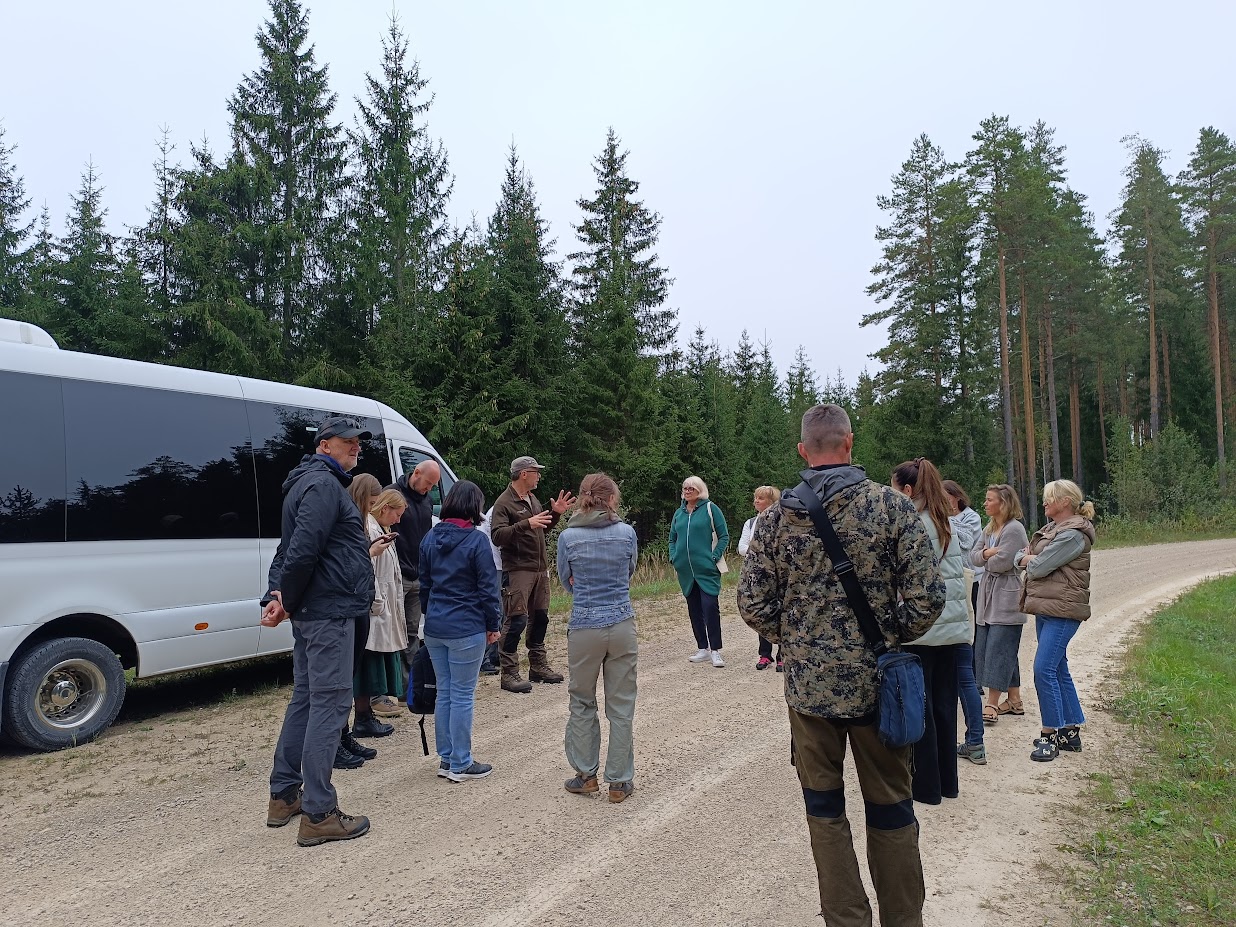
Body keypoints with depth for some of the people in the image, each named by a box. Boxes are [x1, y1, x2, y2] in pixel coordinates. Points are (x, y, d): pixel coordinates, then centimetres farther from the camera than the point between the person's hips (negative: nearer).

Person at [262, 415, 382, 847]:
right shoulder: (323, 485, -14)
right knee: (329, 704, -7)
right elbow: (302, 549, -24)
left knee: (305, 699, 17)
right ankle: (318, 815, -2)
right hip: (329, 612, -11)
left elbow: (293, 548, 17)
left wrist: (279, 594, 4)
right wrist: (286, 600, -11)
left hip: (312, 613, 11)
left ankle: (284, 796, 28)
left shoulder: (313, 482, 20)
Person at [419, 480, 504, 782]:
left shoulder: (431, 538, 6)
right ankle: (460, 765, 12)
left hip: (434, 628, 6)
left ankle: (446, 759, 25)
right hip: (466, 629, -6)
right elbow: (487, 587, -11)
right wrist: (493, 624, 0)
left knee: (444, 692, 15)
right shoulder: (476, 540, -13)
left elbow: (424, 582, 13)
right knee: (462, 695, 3)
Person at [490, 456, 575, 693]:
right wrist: (526, 524, -31)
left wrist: (555, 514, 10)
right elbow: (497, 535, -23)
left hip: (540, 569, 9)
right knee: (516, 621, -8)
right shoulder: (504, 502, -11)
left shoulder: (533, 499, 16)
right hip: (517, 571, -9)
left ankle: (538, 666, 27)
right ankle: (509, 674, 0)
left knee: (540, 618, 15)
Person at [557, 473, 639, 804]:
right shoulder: (627, 532, -3)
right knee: (621, 707, 9)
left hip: (584, 627, -1)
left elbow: (567, 582, 9)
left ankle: (586, 774, 25)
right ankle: (619, 782, 18)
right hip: (622, 625, 1)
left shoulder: (568, 537, -6)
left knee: (582, 703, 17)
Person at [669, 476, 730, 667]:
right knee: (694, 611, 10)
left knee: (710, 607, -12)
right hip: (686, 571, 6)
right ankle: (703, 650, 19)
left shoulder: (710, 509, -3)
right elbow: (672, 539, 21)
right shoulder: (679, 513, 12)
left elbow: (724, 536, -3)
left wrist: (714, 557, -11)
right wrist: (673, 557, 6)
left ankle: (715, 651, -5)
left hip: (707, 570, -6)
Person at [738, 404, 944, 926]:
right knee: (890, 808, 16)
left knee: (824, 809, 16)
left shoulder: (775, 518, -5)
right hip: (877, 681, 0)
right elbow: (927, 597, -12)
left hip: (808, 683, 1)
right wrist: (892, 637, 5)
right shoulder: (892, 506, -9)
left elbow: (752, 605, -4)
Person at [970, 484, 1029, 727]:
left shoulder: (1014, 529, -13)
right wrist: (986, 554, -11)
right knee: (984, 647, 11)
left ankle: (992, 704, -6)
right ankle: (1014, 700, 22)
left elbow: (1000, 563, -18)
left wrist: (986, 558, 1)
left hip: (1007, 599, -9)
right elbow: (973, 556, 9)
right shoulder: (989, 528, 15)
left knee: (998, 649, -8)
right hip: (988, 596, 9)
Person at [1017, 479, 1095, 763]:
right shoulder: (1051, 529, 16)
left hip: (1063, 611, -10)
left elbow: (1039, 567, -17)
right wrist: (1028, 558, -6)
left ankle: (1050, 735, -5)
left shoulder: (1073, 535, -14)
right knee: (1059, 669, 14)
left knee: (1044, 669, -12)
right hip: (1046, 608, 10)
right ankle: (1071, 733, 23)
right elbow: (1019, 558, 15)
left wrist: (1030, 560, 3)